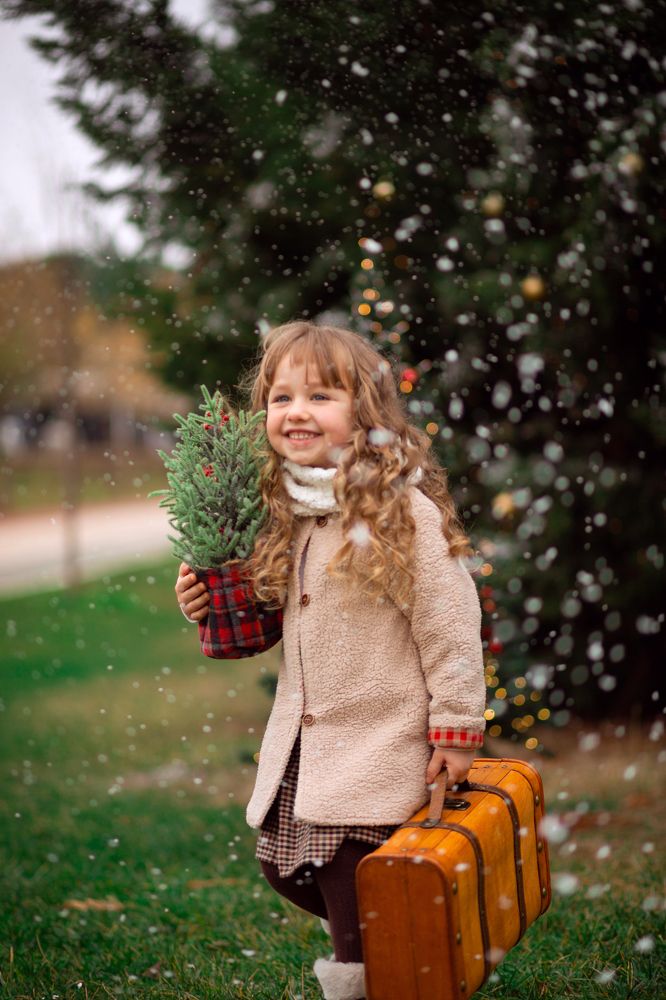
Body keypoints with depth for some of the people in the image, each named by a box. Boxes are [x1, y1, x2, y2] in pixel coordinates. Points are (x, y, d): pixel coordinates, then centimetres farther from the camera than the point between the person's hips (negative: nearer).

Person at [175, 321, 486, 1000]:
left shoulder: (403, 511, -17)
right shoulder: (286, 513, 6)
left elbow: (449, 624, -15)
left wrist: (455, 728, -13)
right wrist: (213, 607, 2)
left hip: (379, 745, -7)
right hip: (301, 740, 8)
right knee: (283, 867, 15)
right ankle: (372, 937, 38)